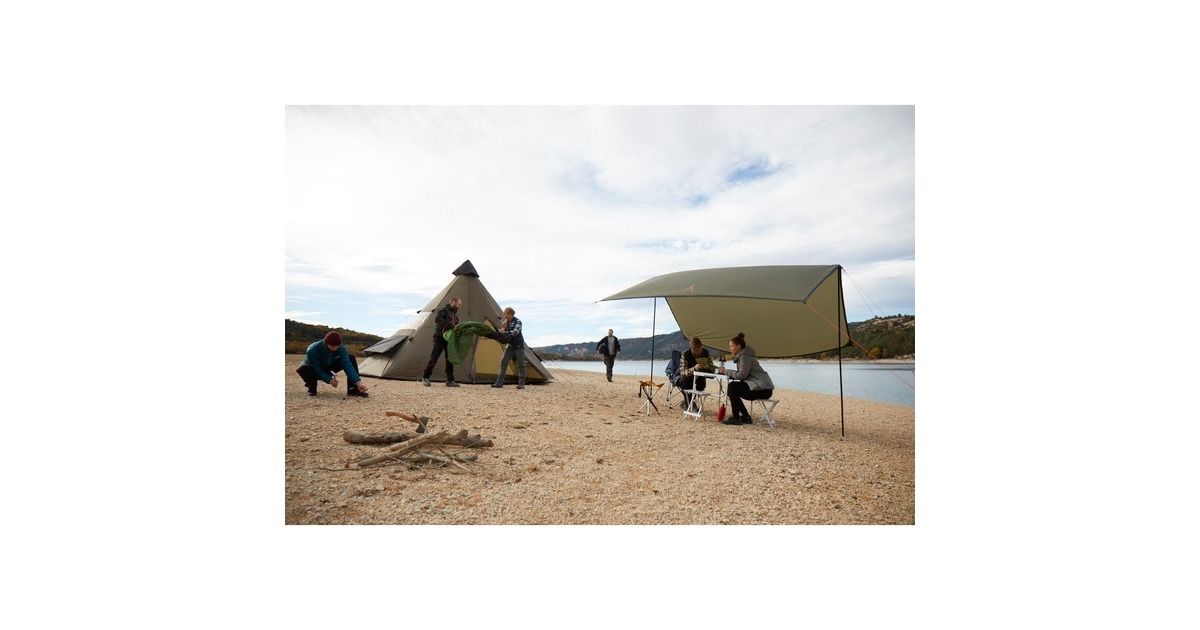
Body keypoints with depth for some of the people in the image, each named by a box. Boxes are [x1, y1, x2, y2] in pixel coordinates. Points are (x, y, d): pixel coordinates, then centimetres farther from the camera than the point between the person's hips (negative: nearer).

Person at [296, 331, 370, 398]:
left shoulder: (341, 348, -23)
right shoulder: (312, 350, -33)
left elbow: (347, 365, -28)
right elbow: (317, 370, -27)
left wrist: (358, 382, -38)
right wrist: (329, 380, -39)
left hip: (327, 370, 3)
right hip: (314, 371, -3)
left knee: (351, 358, -19)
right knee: (304, 369, -39)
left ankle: (353, 389, -18)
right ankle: (312, 388, -7)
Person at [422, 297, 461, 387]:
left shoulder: (455, 316, 19)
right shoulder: (444, 310, -4)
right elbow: (437, 319, -23)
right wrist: (451, 325, -27)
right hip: (439, 338, -7)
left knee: (450, 359, 2)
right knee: (434, 358, -8)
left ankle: (450, 381, 5)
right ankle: (425, 378, 7)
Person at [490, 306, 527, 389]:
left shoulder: (517, 322, -14)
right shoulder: (506, 322, 7)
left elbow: (515, 332, -29)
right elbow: (504, 333, 14)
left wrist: (504, 332, -27)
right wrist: (498, 337, -5)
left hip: (519, 346, -7)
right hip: (510, 346, 7)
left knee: (520, 364, -4)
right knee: (503, 362, 1)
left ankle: (521, 384, 3)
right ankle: (499, 383, 7)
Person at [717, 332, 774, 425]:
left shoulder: (745, 356, -14)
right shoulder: (741, 355, 18)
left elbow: (742, 375, -20)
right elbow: (741, 374, 15)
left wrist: (726, 372, -10)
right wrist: (726, 372, 3)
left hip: (763, 389, -11)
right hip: (760, 387, 11)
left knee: (732, 387, -19)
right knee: (732, 390, 13)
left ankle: (736, 418, -13)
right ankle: (746, 417, 15)